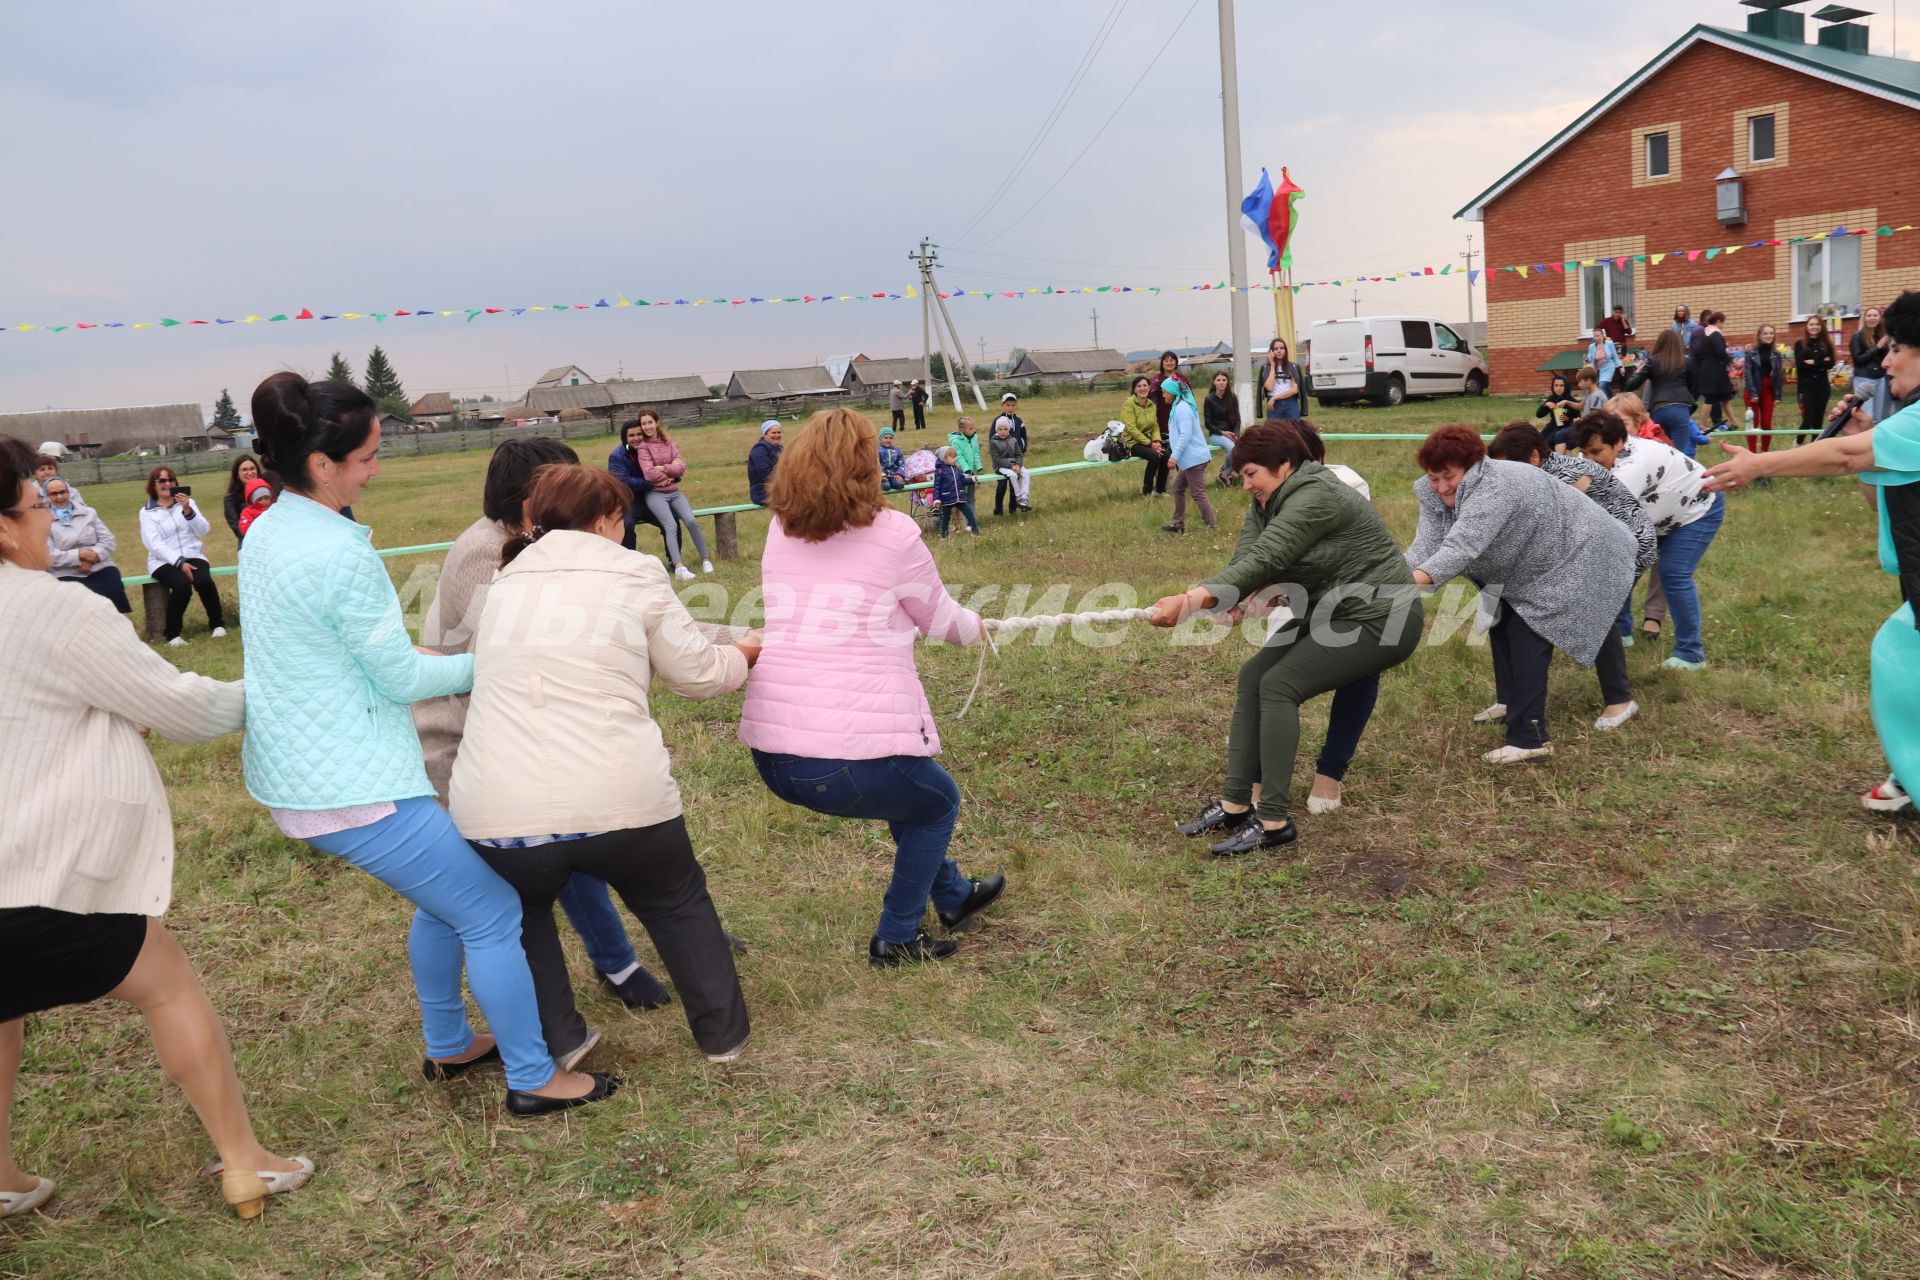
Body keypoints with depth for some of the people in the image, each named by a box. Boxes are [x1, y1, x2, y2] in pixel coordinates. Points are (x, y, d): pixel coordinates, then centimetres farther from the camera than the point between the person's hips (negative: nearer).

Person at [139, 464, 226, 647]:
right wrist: (179, 563, -20)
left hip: (192, 556, 2)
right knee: (182, 585, -33)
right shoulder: (147, 512, 3)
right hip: (164, 561, -2)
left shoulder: (187, 503, 12)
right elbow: (155, 545, -8)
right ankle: (172, 633, -17)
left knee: (204, 581, -30)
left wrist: (187, 510, -18)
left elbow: (203, 531, -2)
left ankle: (218, 623, -9)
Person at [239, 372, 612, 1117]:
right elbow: (402, 680, -14)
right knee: (493, 914, 2)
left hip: (295, 775, 10)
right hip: (353, 788, -10)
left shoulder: (267, 533, 7)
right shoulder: (339, 553, -23)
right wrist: (488, 663, 0)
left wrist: (435, 663, 16)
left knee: (443, 900, 24)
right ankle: (534, 1080, 12)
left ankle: (448, 1047, 38)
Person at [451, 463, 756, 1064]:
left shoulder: (503, 585, 18)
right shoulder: (632, 575, 6)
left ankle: (556, 1042, 31)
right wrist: (746, 653, 36)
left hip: (495, 814, 3)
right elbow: (701, 674, 14)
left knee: (519, 910, 34)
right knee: (677, 902, 26)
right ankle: (723, 1033, 32)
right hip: (620, 802, -2)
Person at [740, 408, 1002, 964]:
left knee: (910, 787, 35)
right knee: (937, 800, 28)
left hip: (770, 755, 6)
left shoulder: (780, 533, 11)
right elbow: (942, 620, 12)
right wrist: (977, 627, 35)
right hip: (856, 756, -6)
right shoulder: (892, 533, -2)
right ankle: (897, 937, 31)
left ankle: (953, 896, 51)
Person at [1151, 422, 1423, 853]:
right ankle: (1235, 803, 3)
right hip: (1331, 615, 10)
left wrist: (1188, 602, -40)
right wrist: (1243, 598, -33)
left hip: (1378, 619, -9)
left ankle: (1273, 822, -14)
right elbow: (1245, 559, -9)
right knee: (1253, 676, 0)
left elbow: (1262, 561, -32)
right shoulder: (1268, 502, 6)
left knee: (1279, 685, -18)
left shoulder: (1314, 498, -23)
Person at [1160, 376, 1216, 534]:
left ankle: (1212, 526, -3)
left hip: (1193, 458, -11)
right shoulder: (1181, 406, 16)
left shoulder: (1182, 408, -16)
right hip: (1190, 458, 11)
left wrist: (1174, 456, -22)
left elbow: (1185, 435, -22)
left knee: (1198, 494, -7)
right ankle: (1178, 523, 22)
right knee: (1178, 488, 17)